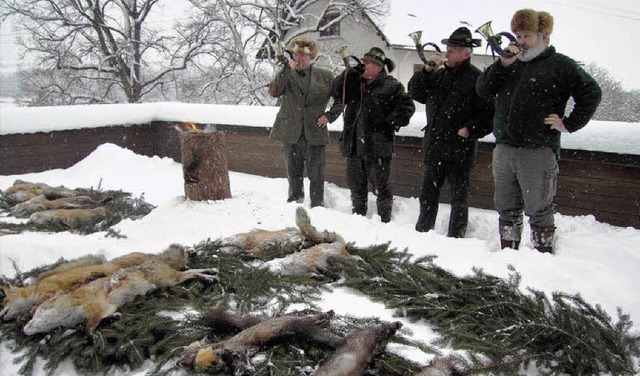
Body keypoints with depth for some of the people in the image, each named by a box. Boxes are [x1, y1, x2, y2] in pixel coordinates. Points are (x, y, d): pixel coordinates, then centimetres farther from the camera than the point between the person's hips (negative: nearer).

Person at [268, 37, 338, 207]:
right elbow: (273, 92, -13)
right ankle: (295, 202, 30)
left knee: (316, 176, 3)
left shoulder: (325, 76, 4)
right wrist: (287, 70, -20)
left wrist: (330, 115, -1)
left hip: (315, 134, -1)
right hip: (291, 134, 1)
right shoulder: (286, 75, 5)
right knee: (293, 174, 13)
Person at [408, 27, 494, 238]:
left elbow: (489, 113, -12)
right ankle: (422, 232, 30)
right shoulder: (439, 75, 13)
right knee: (428, 194, 16)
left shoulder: (475, 78, -8)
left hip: (460, 149, -7)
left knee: (459, 197, 6)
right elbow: (415, 93, 8)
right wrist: (428, 69, -1)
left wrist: (469, 130, -20)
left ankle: (455, 238, 17)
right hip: (434, 148, 7)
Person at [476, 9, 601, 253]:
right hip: (503, 150, 6)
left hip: (538, 153, -6)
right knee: (507, 210, 12)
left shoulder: (560, 65, 0)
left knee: (539, 212, 1)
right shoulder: (511, 65, 16)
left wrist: (570, 124, -7)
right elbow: (482, 90, 7)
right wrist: (503, 64, -4)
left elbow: (591, 93, -3)